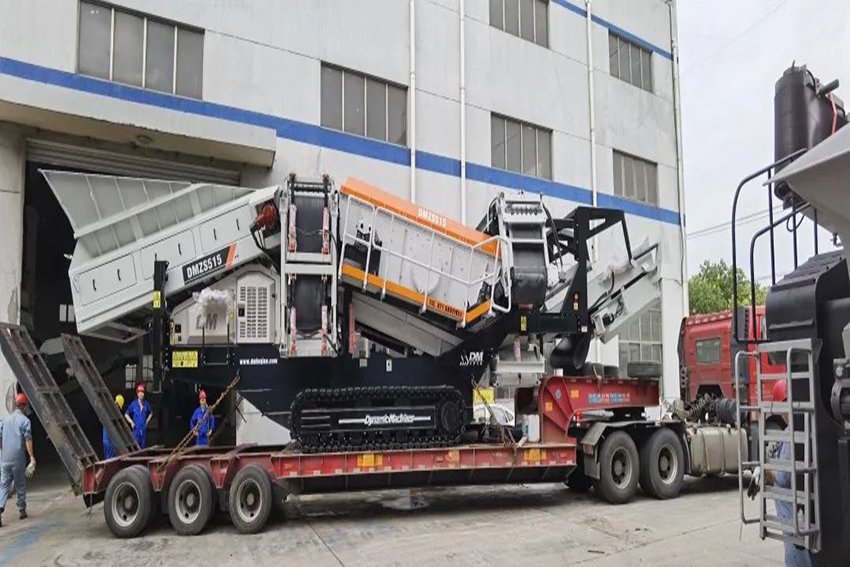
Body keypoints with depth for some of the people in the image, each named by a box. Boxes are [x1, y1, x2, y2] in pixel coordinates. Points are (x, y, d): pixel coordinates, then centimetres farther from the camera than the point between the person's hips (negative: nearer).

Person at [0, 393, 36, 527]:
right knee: (20, 485, 9)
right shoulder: (24, 420, -6)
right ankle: (22, 510, 17)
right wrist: (32, 457, -9)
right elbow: (28, 440, -11)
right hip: (18, 458, -4)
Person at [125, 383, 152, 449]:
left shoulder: (146, 404, 4)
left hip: (144, 430, 3)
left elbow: (151, 413, 22)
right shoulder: (133, 404, -4)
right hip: (136, 429, -3)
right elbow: (126, 414, 7)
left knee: (143, 446, 5)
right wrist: (131, 422, -2)